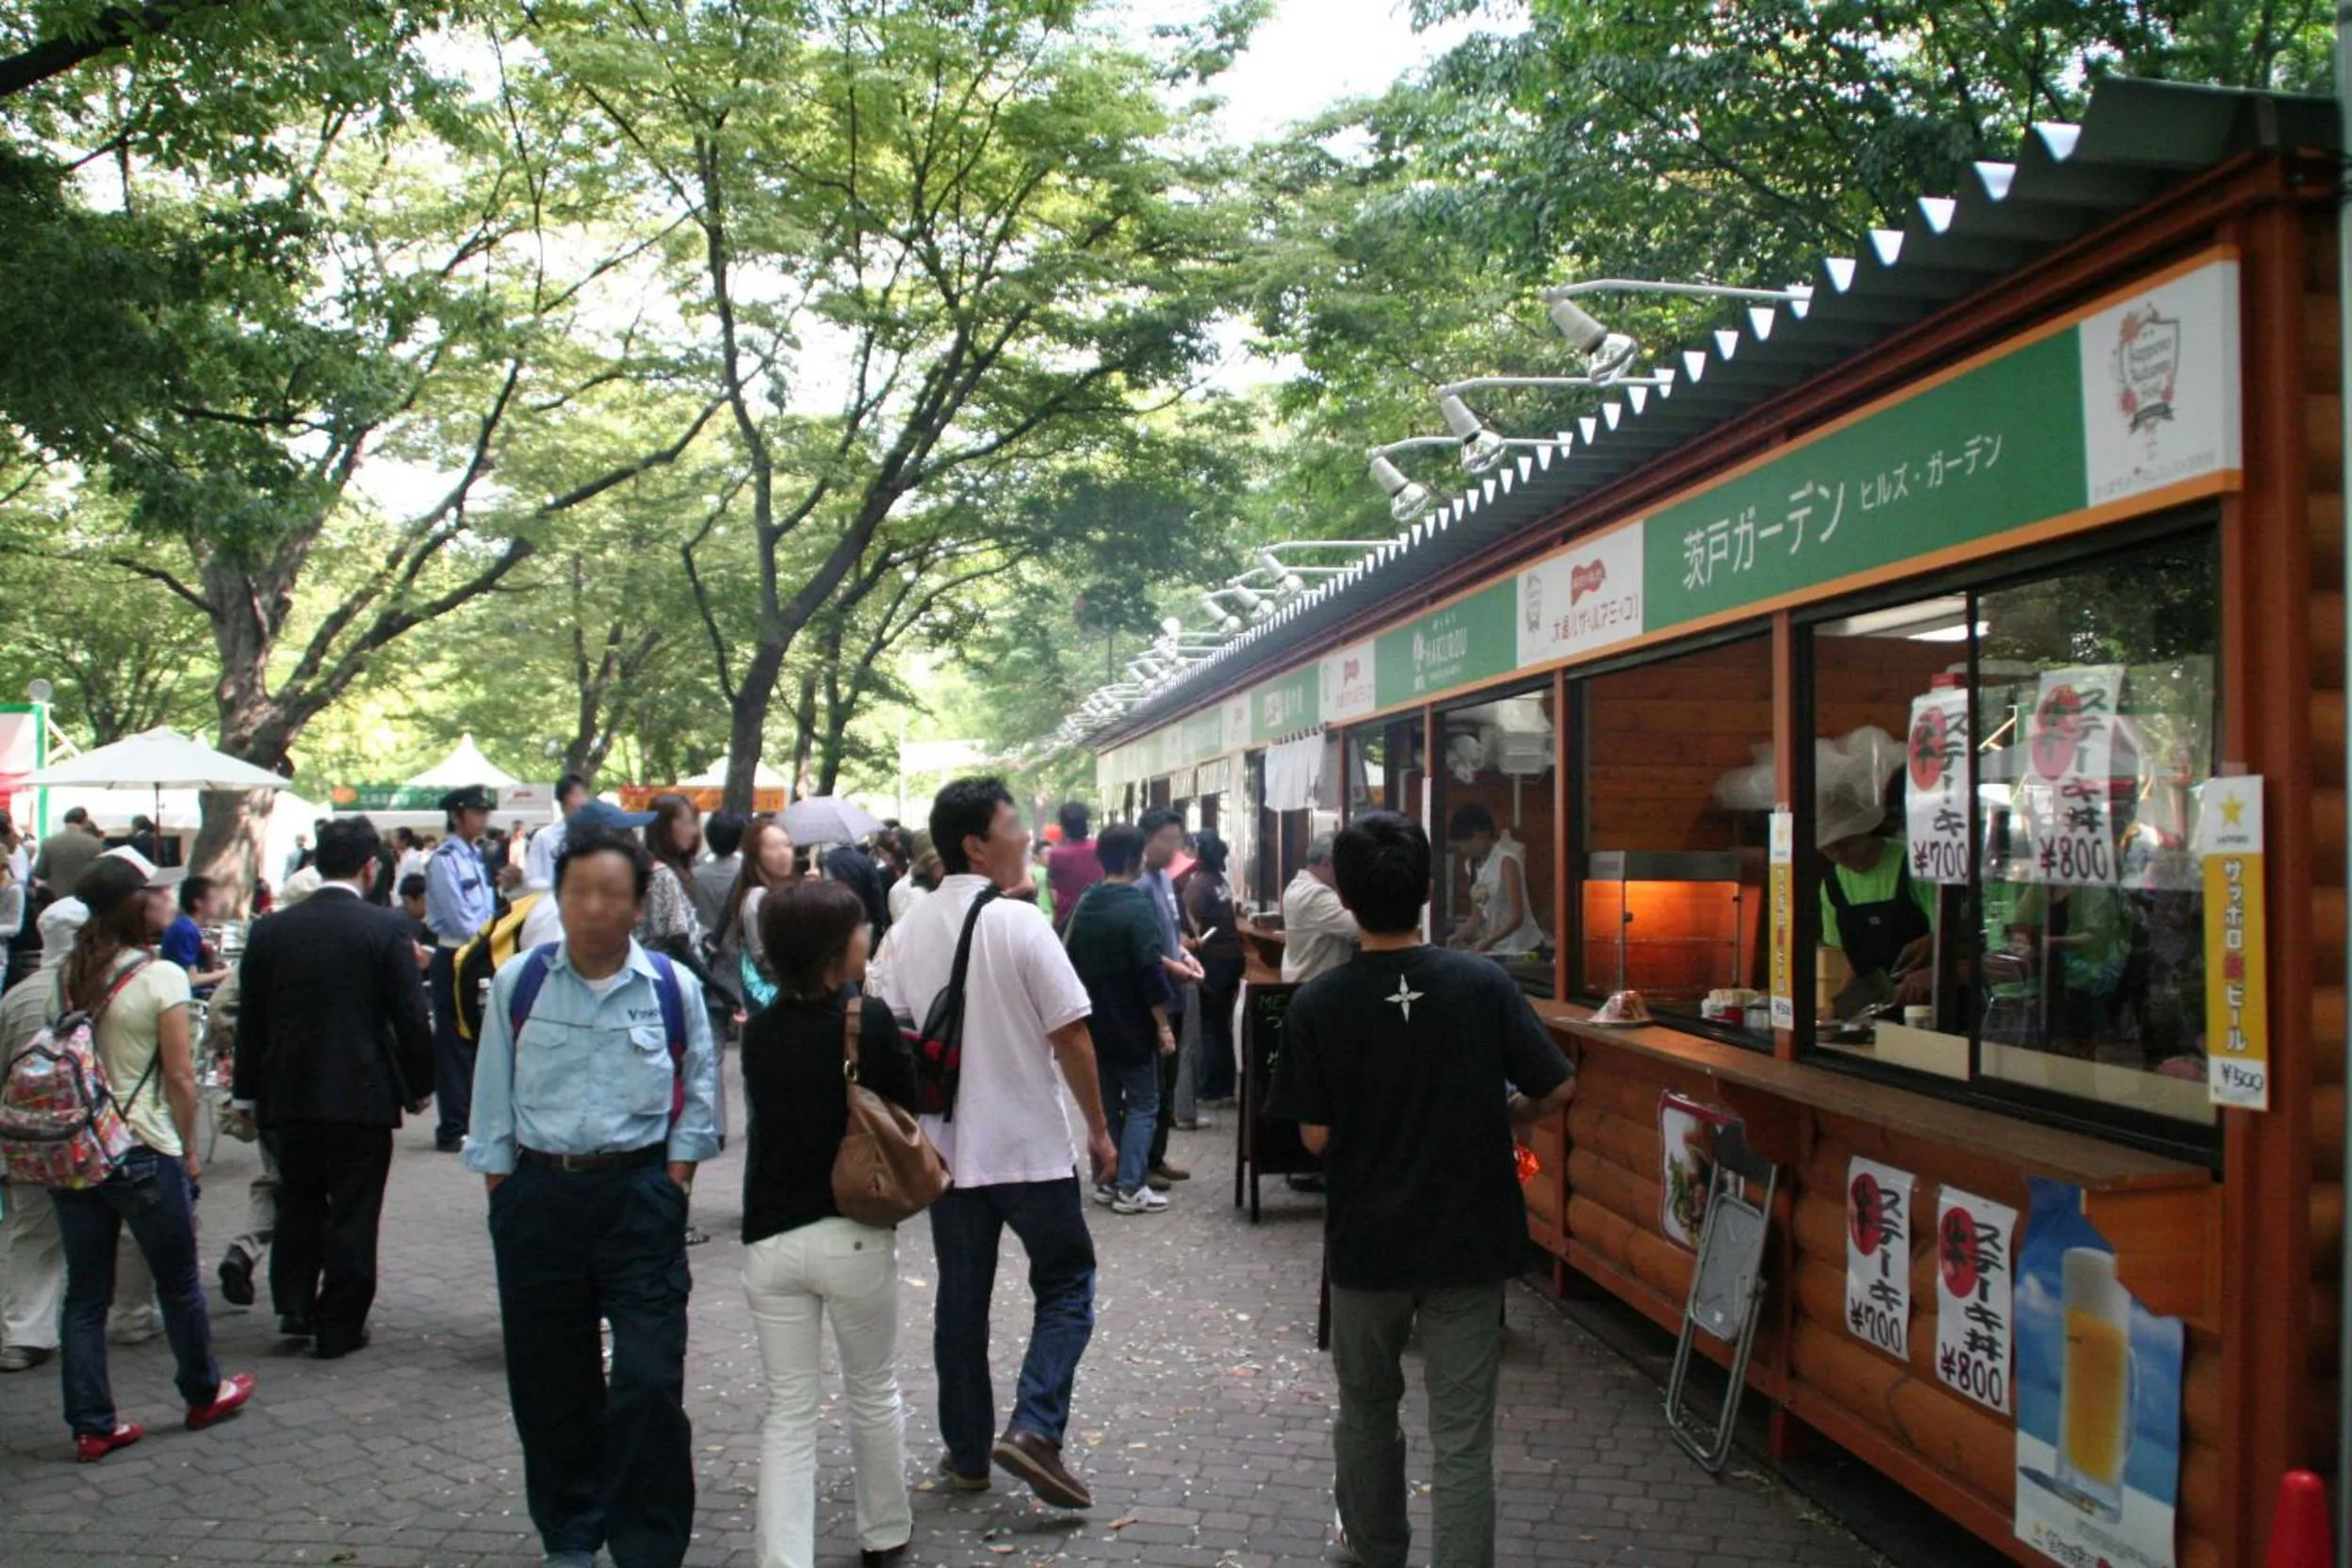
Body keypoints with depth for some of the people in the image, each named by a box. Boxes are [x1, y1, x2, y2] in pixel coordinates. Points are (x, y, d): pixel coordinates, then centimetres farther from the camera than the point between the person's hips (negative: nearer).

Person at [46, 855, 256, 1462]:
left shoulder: (69, 974, 1)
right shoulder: (161, 978, -14)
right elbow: (180, 1077, -12)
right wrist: (190, 1151, 1)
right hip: (144, 1154, -5)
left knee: (85, 1294, 11)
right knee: (179, 1283, 14)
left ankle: (91, 1425, 15)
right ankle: (203, 1394, 31)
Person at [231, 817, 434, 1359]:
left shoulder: (270, 930, 0)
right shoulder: (386, 928, -11)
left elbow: (250, 1021, 5)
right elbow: (411, 1019, -9)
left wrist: (248, 1091, 15)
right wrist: (419, 1085, 4)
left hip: (289, 1094, 3)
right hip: (361, 1094, -3)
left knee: (298, 1203, 21)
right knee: (352, 1213, 6)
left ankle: (293, 1303, 16)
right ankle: (338, 1327, 11)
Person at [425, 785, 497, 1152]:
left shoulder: (476, 857, 14)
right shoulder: (443, 860, -12)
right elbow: (461, 920, -17)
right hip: (455, 959, -8)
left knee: (474, 1041, 13)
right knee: (454, 1045, -3)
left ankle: (470, 1120, 22)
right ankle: (453, 1130, 2)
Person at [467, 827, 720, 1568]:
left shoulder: (674, 988, -2)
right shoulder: (517, 983, 0)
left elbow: (698, 1092, 7)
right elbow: (494, 1096, 6)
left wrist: (674, 1178, -1)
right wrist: (502, 1192, 3)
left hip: (640, 1195, -1)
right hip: (538, 1195, 2)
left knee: (650, 1382, -4)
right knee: (548, 1381, 11)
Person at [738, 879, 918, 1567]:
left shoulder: (759, 1030, 2)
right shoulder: (869, 1019, -11)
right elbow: (907, 1105, -3)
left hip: (769, 1239, 3)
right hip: (852, 1234, -3)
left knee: (788, 1410, 9)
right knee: (874, 1392, 18)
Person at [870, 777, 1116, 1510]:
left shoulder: (906, 933, 2)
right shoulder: (1019, 923, -14)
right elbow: (1071, 1037, -13)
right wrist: (1099, 1127, -2)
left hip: (948, 1147, 5)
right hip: (1031, 1146, -5)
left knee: (961, 1300, 14)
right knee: (1066, 1287, 10)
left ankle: (967, 1452, 21)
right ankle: (1034, 1427, -5)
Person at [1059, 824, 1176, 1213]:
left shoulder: (1085, 903, 6)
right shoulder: (1136, 906, -16)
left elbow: (1072, 959, 13)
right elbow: (1150, 970, -19)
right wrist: (1163, 1025, -14)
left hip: (1094, 1022, 7)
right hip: (1131, 1025, -7)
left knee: (1105, 1102, 14)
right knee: (1143, 1104, 1)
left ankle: (1106, 1181, 18)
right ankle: (1129, 1188, -3)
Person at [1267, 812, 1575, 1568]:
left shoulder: (1317, 1003, -12)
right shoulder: (1483, 983, -10)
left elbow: (1316, 1136, -9)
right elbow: (1558, 1089, -7)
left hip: (1366, 1240, 1)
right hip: (1469, 1241, -1)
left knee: (1367, 1407, 23)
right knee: (1463, 1436, 5)